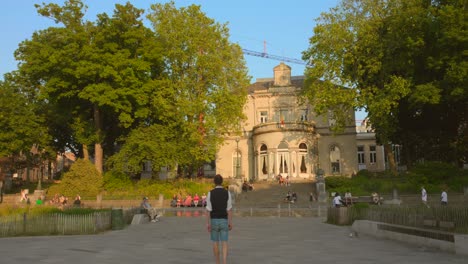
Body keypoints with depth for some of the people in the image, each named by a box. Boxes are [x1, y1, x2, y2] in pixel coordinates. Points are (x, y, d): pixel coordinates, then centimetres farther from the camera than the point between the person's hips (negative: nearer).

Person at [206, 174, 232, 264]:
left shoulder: (210, 193, -6)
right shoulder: (227, 193, -5)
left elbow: (208, 210, -8)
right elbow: (229, 210, -6)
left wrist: (207, 224, -5)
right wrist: (230, 223, -1)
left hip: (214, 221, 0)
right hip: (224, 221, 0)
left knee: (215, 243, 13)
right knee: (224, 244, 0)